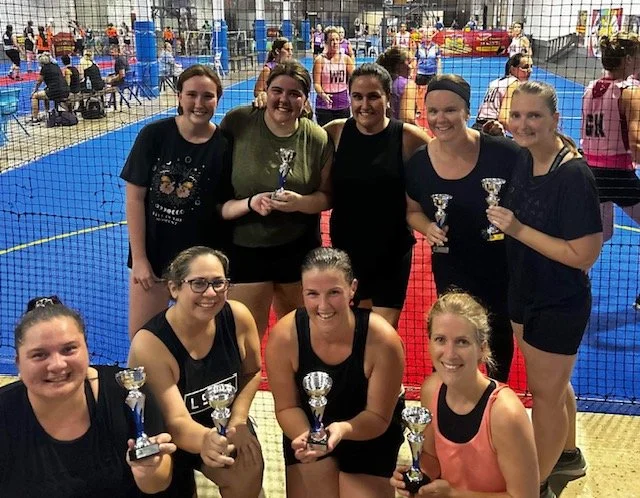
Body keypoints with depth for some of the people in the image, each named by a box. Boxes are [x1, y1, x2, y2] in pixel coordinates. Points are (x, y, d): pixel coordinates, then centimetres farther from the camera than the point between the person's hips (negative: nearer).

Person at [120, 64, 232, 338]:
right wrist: (138, 257, -8)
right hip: (152, 252, 1)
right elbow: (135, 197, -7)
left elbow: (223, 206, -1)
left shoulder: (224, 145, -9)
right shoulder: (154, 135, -10)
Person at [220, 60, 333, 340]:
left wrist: (300, 203, -20)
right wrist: (250, 202, -21)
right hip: (245, 250, -2)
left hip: (299, 250, 2)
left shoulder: (318, 139, -5)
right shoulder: (236, 123, -10)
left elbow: (327, 195, 1)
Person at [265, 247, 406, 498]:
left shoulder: (383, 340, -32)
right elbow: (287, 406, -12)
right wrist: (303, 435, -34)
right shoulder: (283, 337, -27)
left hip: (369, 433, -1)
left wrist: (344, 429, -43)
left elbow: (379, 418, -21)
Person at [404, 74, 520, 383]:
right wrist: (428, 228, -14)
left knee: (500, 336, 22)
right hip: (451, 272, 1)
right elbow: (413, 210, 5)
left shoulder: (502, 153, -22)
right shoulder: (418, 164, -12)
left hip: (502, 267, 0)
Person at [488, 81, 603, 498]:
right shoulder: (524, 160, -2)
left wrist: (519, 230, -27)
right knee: (554, 382, 26)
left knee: (545, 390, 9)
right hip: (526, 293, 8)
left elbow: (584, 254, -28)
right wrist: (501, 220, -4)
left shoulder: (574, 175, -26)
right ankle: (567, 455, 50)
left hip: (559, 304, -8)